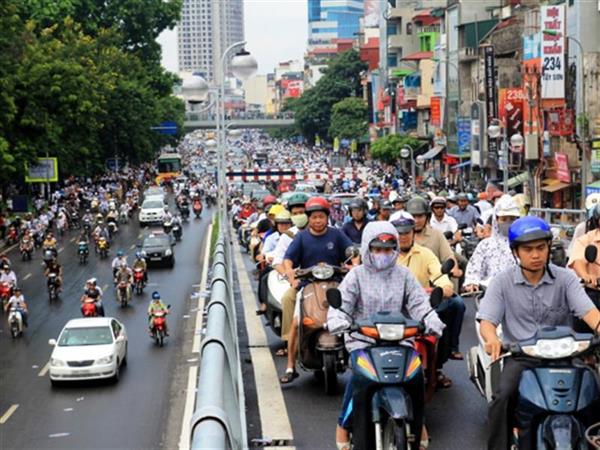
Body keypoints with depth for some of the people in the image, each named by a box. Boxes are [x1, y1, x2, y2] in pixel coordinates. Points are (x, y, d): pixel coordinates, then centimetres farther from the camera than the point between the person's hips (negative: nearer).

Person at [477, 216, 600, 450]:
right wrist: (493, 340, -30)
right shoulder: (502, 281, 2)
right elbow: (487, 320, -5)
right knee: (502, 397, -28)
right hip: (520, 354, 0)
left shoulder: (565, 278, 2)